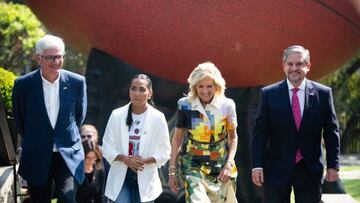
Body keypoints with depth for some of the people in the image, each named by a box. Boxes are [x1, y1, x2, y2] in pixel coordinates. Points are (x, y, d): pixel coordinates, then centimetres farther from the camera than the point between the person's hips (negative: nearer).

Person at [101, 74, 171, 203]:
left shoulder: (158, 118, -5)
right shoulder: (117, 115, -3)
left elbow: (164, 152, -1)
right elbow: (107, 148, 1)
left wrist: (145, 160, -18)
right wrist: (125, 159, -16)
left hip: (145, 179, 0)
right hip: (121, 177, 0)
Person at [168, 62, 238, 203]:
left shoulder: (227, 105, -3)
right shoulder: (185, 105, -4)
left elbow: (233, 137, 7)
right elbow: (177, 138, 4)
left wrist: (229, 163, -6)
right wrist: (172, 170, 3)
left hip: (221, 168, 2)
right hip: (193, 166, -2)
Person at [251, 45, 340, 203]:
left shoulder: (323, 93, 1)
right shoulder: (269, 94, 0)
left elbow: (331, 132, 5)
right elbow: (260, 133, -1)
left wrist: (333, 165, 2)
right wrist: (257, 165, -8)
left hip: (310, 170, 1)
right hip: (276, 170, -1)